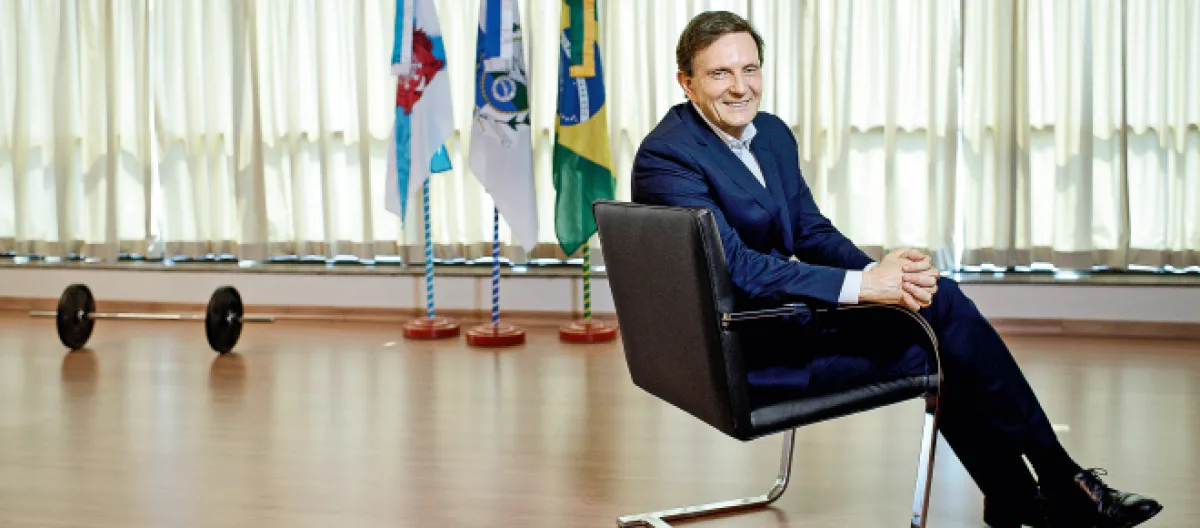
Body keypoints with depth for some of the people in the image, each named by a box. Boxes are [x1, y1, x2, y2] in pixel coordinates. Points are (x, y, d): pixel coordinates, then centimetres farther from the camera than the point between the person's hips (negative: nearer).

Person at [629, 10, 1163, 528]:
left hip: (783, 311, 8)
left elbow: (812, 232, 10)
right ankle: (1059, 482, 3)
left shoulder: (772, 133, 9)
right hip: (745, 352, -8)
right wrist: (862, 285, -29)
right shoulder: (665, 156, -18)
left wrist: (882, 273, -11)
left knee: (940, 297, -8)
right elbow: (736, 269, -25)